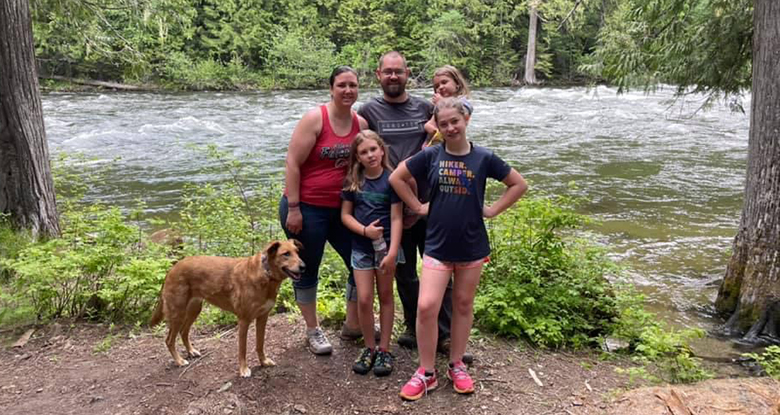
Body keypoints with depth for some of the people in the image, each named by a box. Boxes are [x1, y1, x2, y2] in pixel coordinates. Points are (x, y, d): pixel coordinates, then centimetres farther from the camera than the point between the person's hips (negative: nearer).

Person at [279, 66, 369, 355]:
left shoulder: (361, 123, 3)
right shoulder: (315, 119, -13)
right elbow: (293, 163, -14)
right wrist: (293, 208, -17)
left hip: (342, 208, 6)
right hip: (306, 209, -6)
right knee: (308, 271, 8)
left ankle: (353, 324, 29)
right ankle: (313, 331, 25)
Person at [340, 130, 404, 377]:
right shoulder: (353, 181, 1)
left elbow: (396, 218, -11)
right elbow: (345, 215, 2)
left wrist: (392, 252, -17)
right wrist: (364, 230, -15)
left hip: (385, 245, -2)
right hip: (361, 247, 2)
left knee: (385, 296, 10)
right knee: (364, 299, 0)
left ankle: (384, 349, 20)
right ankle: (369, 348, 18)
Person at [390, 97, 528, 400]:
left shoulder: (484, 158, -4)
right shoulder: (430, 156, -4)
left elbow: (519, 184, 5)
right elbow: (396, 178, 6)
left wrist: (492, 210, -1)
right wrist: (418, 207, 1)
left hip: (472, 246, 1)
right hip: (437, 245, 0)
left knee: (463, 304, 12)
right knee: (426, 306, -9)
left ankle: (456, 365, 29)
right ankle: (426, 372, 9)